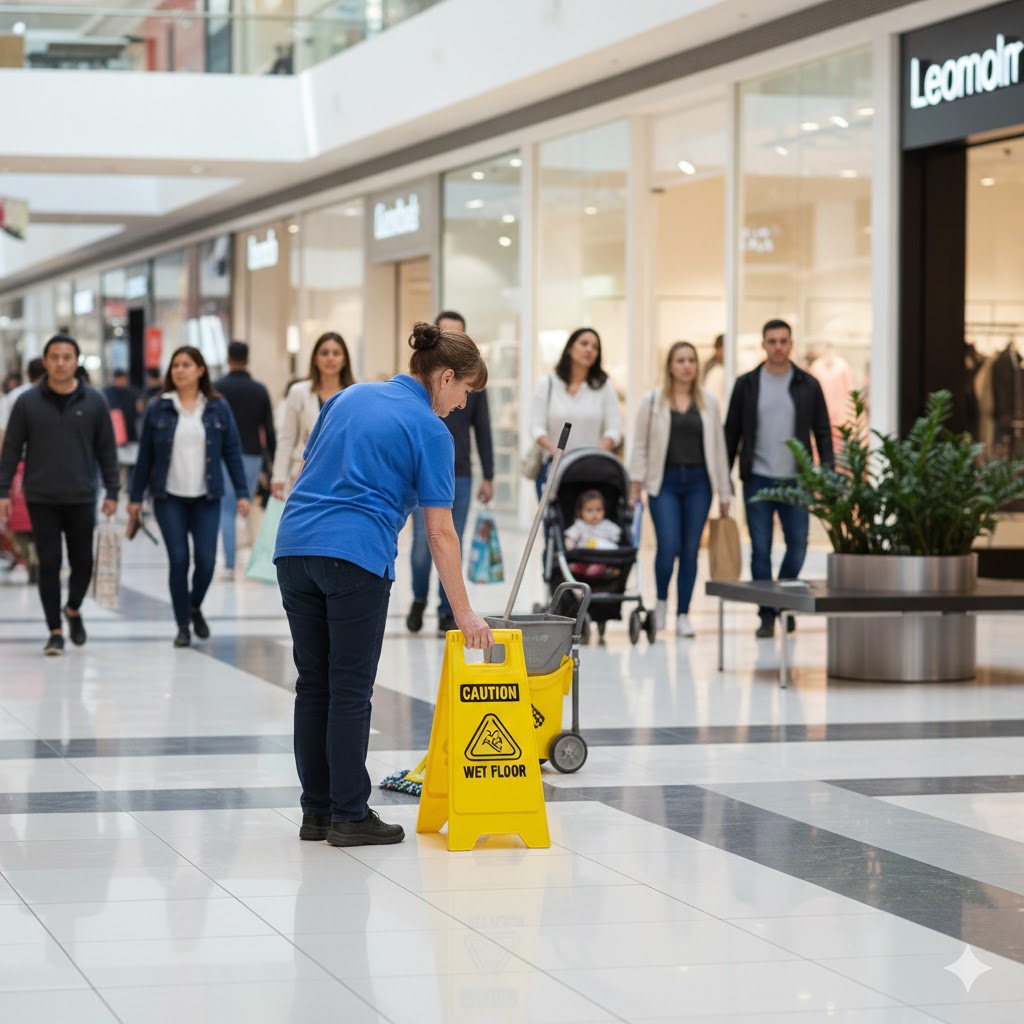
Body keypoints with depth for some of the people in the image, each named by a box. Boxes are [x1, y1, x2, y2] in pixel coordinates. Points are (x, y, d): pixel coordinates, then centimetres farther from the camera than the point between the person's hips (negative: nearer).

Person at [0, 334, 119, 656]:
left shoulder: (94, 402, 2)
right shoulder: (28, 402, 1)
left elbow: (107, 450, 6)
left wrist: (112, 491, 3)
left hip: (81, 499, 1)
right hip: (41, 499, -1)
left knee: (83, 563, 6)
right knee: (49, 565, -1)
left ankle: (73, 610, 35)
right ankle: (55, 632, 8)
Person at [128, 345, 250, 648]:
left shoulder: (218, 408, 3)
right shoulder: (157, 409, 2)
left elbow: (232, 452, 4)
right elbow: (145, 455, 5)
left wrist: (242, 492, -2)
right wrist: (135, 496, 5)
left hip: (206, 498, 0)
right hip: (169, 498, 0)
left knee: (206, 560, -5)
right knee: (178, 560, -4)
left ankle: (195, 607, 24)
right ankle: (183, 625, 9)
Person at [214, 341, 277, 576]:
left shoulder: (218, 388, -2)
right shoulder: (259, 390, 6)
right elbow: (269, 430, 6)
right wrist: (275, 463, 10)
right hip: (252, 457, 3)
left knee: (227, 511, -1)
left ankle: (229, 564, -7)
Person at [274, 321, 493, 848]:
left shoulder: (350, 396, 17)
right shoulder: (430, 431, -2)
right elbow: (440, 532, -4)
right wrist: (463, 612, 0)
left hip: (295, 547, 7)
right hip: (356, 556, -7)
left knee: (313, 684, 10)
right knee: (350, 690, 0)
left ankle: (317, 810, 13)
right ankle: (349, 817, 3)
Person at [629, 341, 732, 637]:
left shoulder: (708, 402, 9)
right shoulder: (652, 401, 4)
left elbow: (718, 446, 11)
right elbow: (640, 446, 4)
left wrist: (724, 491, 9)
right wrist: (635, 485, -3)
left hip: (698, 481, 2)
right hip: (664, 480, -2)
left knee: (690, 550, 1)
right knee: (668, 547, -12)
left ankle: (683, 615, 8)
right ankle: (661, 601, 13)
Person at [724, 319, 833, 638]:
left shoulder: (808, 385, 5)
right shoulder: (747, 384, 4)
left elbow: (822, 432, 7)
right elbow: (732, 434, 8)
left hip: (796, 480, 0)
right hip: (758, 480, 0)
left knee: (797, 545, -2)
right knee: (760, 549, -1)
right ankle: (767, 615, 7)